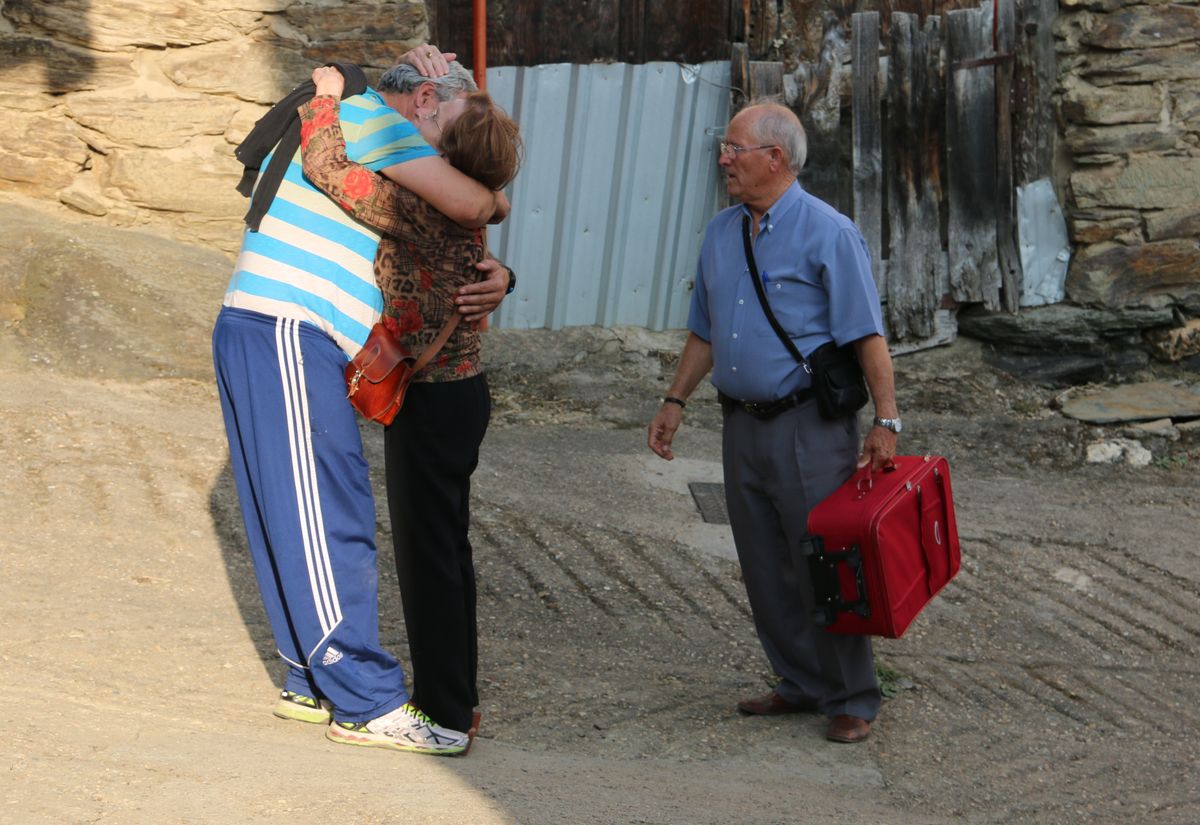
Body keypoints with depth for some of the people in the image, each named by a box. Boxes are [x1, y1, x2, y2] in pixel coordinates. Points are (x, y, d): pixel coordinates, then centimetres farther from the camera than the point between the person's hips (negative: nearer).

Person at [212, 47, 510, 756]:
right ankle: (368, 705, -6)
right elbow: (468, 204, -15)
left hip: (299, 349, 10)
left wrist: (492, 279, 3)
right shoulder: (366, 116, -5)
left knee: (311, 525, 14)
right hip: (285, 335, -10)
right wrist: (496, 202, 9)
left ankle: (314, 684, 22)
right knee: (326, 523, -8)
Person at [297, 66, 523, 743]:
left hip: (431, 402, -9)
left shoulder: (419, 209, -21)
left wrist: (326, 99, -7)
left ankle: (443, 713, 8)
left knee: (428, 553, 0)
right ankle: (455, 697, 28)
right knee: (447, 549, 17)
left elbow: (327, 169, -22)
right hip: (459, 391, 9)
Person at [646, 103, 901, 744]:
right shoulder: (721, 233, 12)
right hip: (742, 423, 7)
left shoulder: (827, 233, -10)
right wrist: (675, 400, 16)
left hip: (809, 426, -7)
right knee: (765, 569, 11)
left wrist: (886, 421, -17)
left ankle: (850, 699, 10)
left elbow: (867, 335, -12)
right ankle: (801, 684, 24)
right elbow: (704, 331, 21)